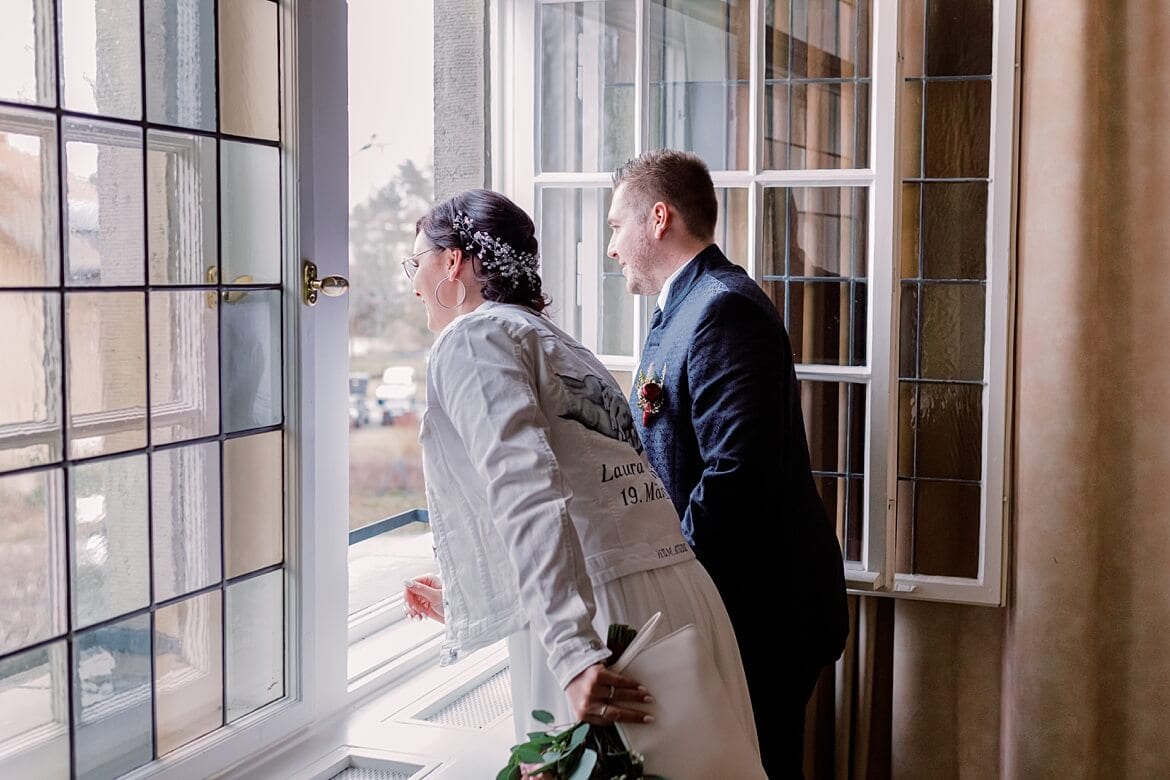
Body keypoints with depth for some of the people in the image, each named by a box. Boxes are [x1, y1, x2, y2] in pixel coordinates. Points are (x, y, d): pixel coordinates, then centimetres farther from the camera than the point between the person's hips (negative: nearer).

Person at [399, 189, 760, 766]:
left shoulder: (472, 337, -2)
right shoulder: (559, 345, 25)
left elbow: (529, 497, -18)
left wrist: (573, 654, -27)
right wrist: (466, 600, 41)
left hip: (596, 622, -9)